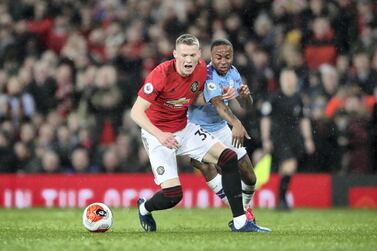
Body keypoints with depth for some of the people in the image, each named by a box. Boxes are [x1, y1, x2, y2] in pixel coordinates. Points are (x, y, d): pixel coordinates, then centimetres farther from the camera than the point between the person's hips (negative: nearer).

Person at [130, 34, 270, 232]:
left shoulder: (201, 69, -6)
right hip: (157, 134, -6)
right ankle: (144, 208, 21)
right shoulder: (161, 74, -26)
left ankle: (240, 222, -2)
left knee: (229, 158, -8)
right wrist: (159, 135, -40)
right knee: (172, 195, -17)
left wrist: (219, 97, -7)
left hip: (184, 129, 6)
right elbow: (136, 112, -26)